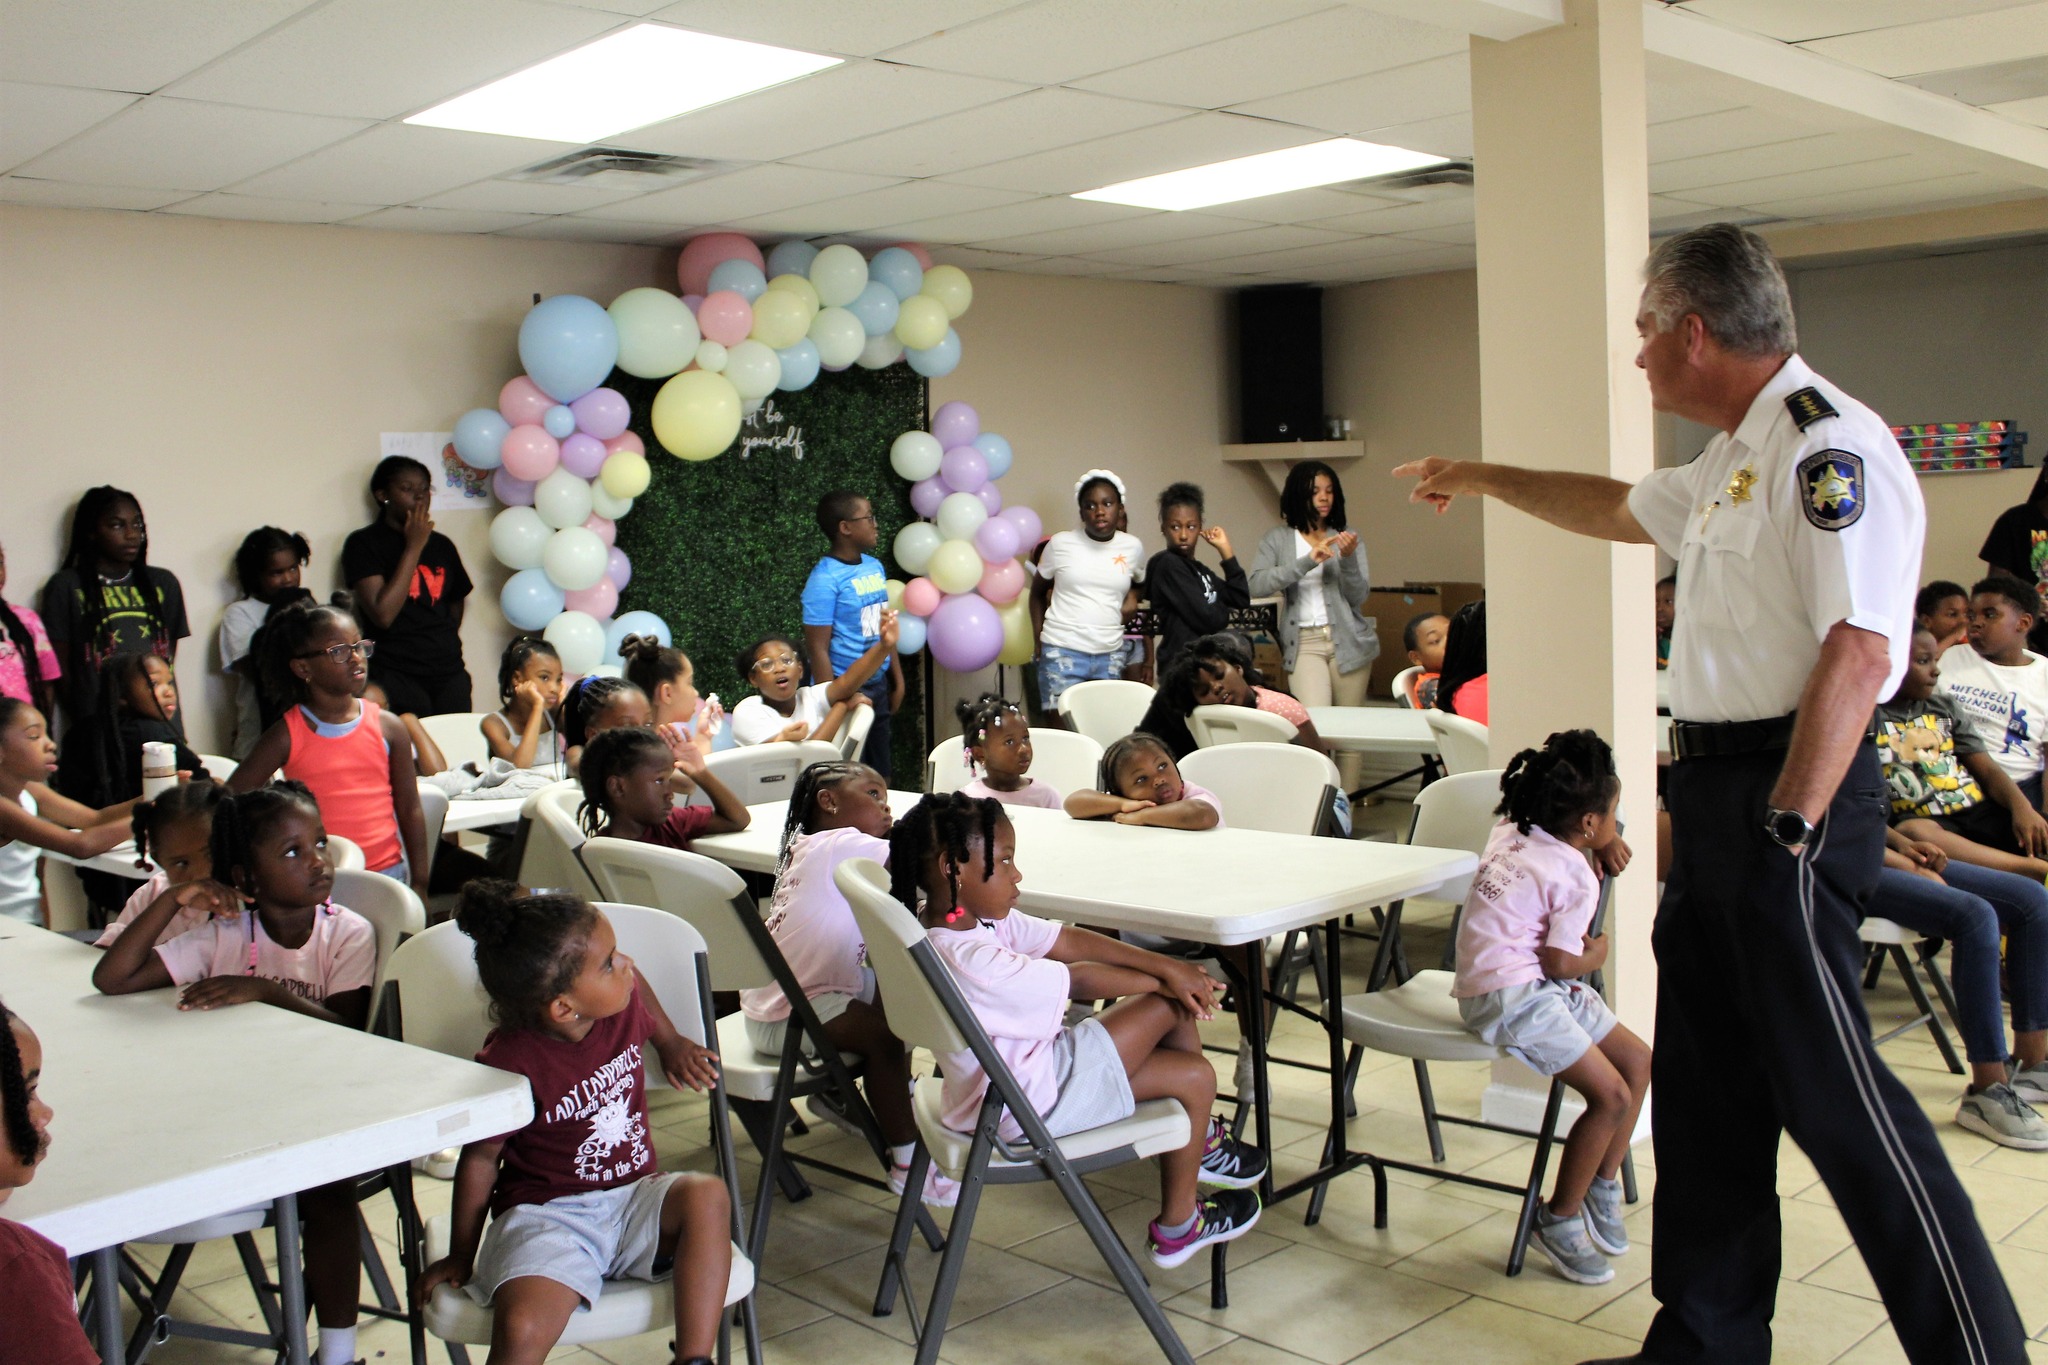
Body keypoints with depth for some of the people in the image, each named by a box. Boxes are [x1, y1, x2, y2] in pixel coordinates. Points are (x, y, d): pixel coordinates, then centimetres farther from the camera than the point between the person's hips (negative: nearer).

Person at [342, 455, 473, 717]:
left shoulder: (442, 545, 13)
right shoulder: (363, 544, -2)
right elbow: (383, 614, -15)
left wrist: (445, 645, 11)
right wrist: (414, 547, -11)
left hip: (449, 671, 5)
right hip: (398, 677, -5)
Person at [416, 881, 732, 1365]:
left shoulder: (624, 1005, -4)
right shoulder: (510, 1065, -19)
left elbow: (636, 984, 24)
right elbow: (481, 1158, -6)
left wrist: (671, 1044, 31)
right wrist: (461, 1257, 4)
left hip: (632, 1199, 5)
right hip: (548, 1216, -5)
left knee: (707, 1196, -27)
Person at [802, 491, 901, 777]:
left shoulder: (874, 566, 7)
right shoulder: (825, 579, -16)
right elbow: (818, 648, -17)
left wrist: (897, 678, 16)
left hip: (878, 683, 7)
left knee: (880, 773, 16)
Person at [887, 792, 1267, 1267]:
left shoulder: (976, 918, -1)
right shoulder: (968, 960, -30)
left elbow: (1069, 940, -4)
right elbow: (1080, 979, -19)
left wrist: (1166, 967, -9)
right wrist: (1162, 981, -4)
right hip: (1028, 1103, -9)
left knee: (1169, 1006, 3)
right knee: (1196, 1077, 1)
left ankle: (1200, 1142, 26)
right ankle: (1177, 1227, 21)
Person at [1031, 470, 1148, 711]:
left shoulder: (1133, 547, 4)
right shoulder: (1060, 543, -1)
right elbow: (1037, 592, 11)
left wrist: (1133, 598, 5)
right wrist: (1038, 640, 4)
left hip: (1111, 655, 3)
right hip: (1062, 651, -2)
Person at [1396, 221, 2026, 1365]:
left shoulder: (1829, 444, -15)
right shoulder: (1733, 464, 16)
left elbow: (1858, 651, -23)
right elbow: (1619, 509, 36)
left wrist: (1791, 829, -23)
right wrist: (1484, 478, 45)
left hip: (1789, 797, -10)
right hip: (1714, 790, 10)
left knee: (1829, 1087, -6)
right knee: (1705, 1084, 14)